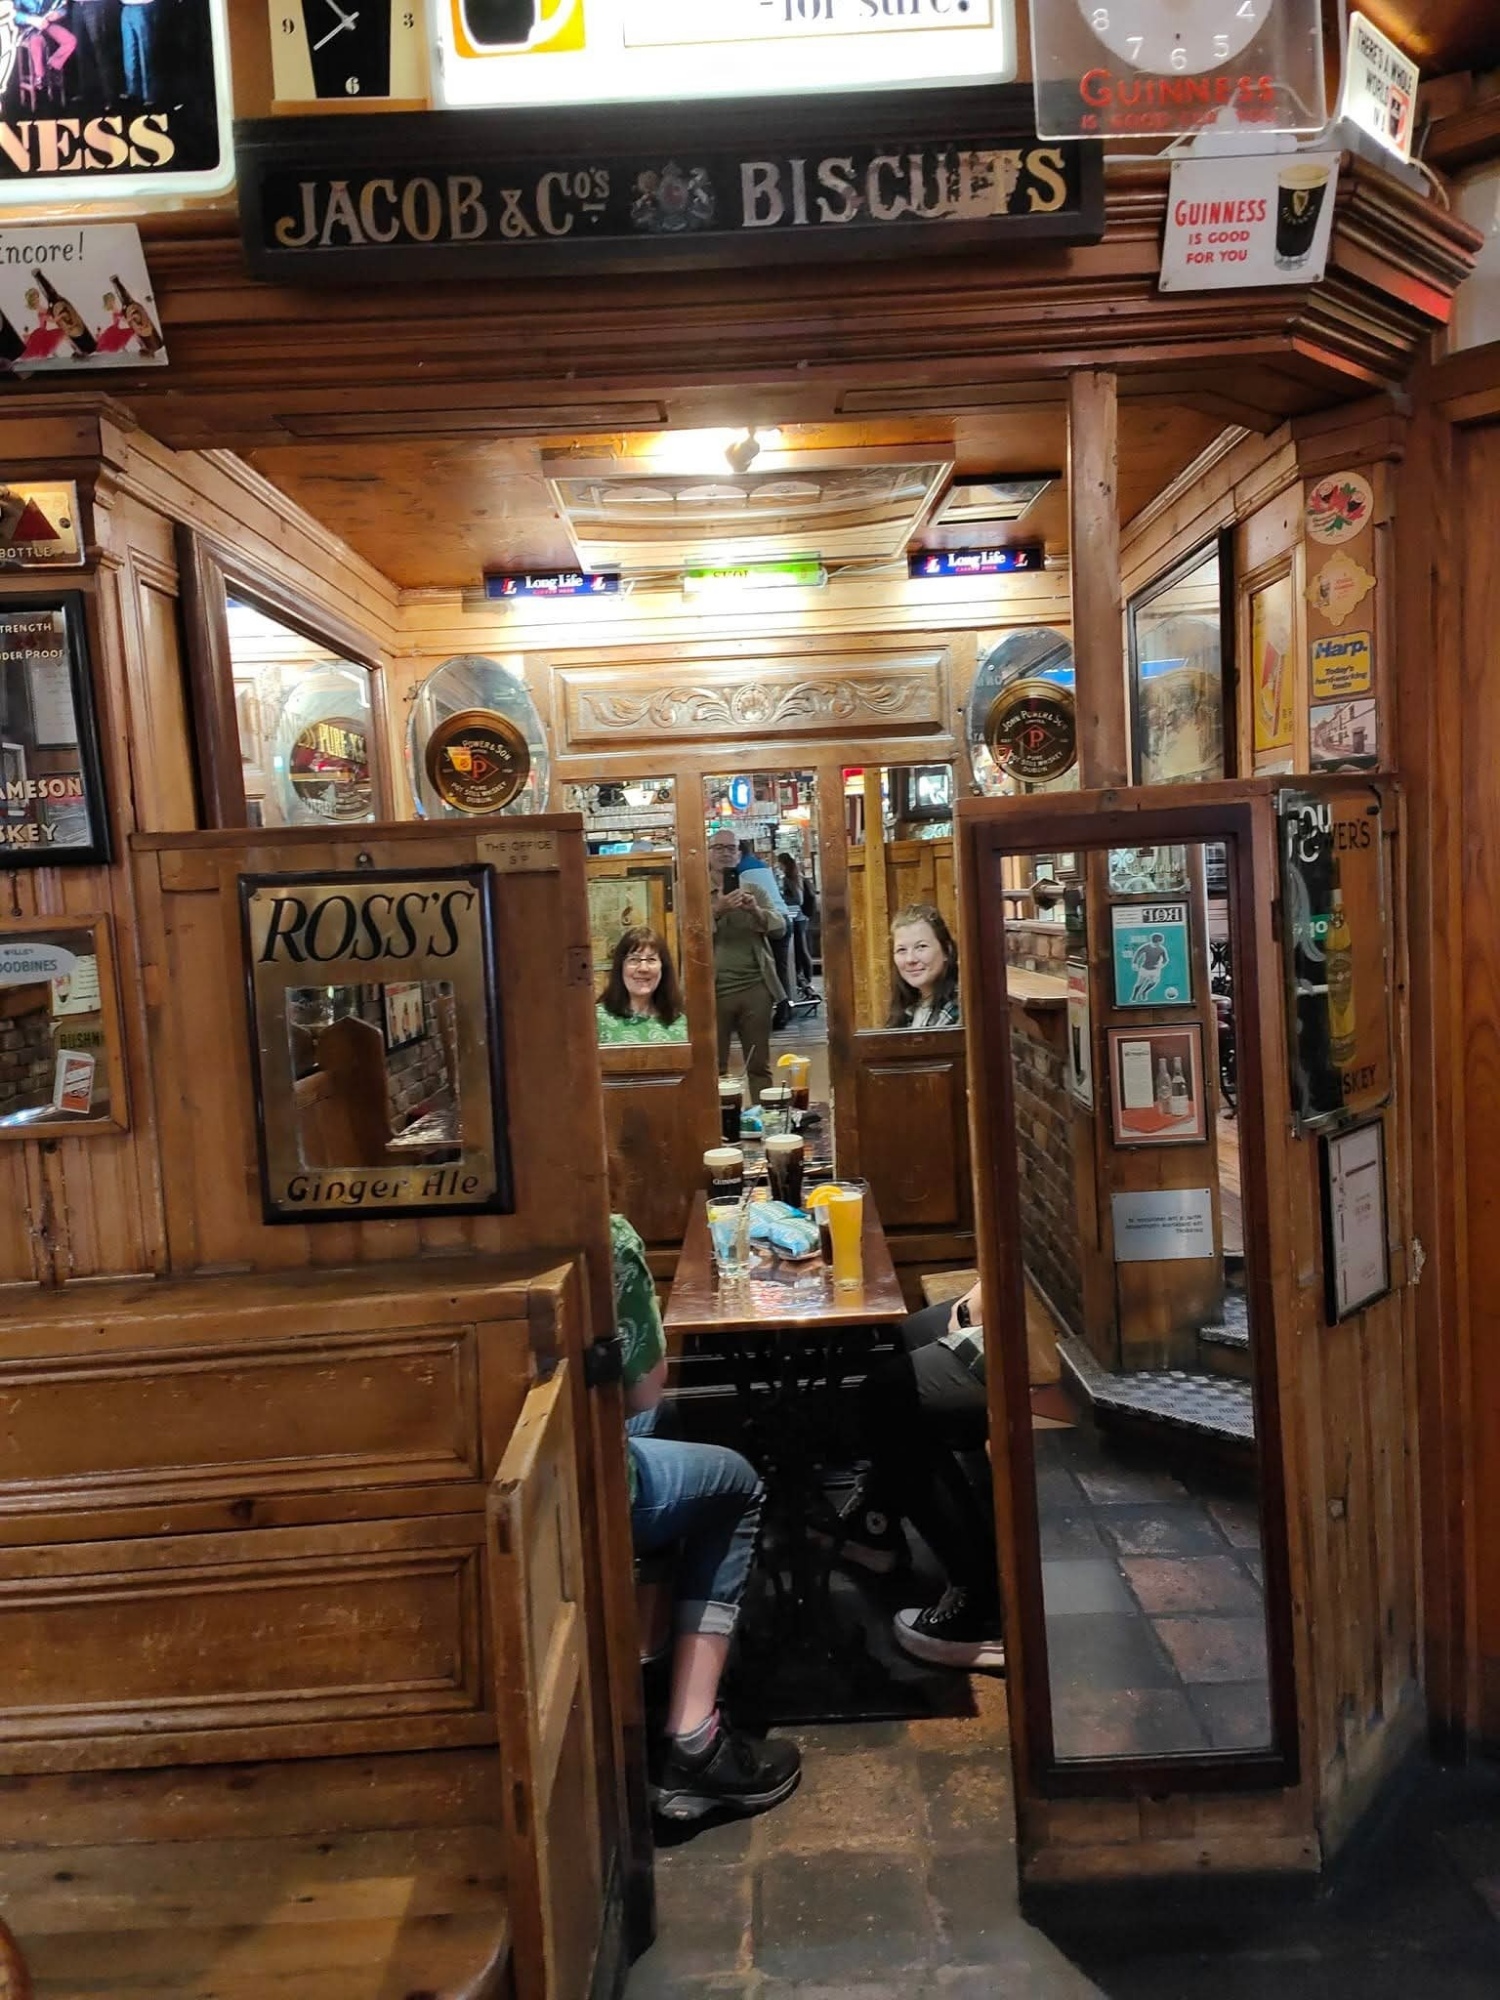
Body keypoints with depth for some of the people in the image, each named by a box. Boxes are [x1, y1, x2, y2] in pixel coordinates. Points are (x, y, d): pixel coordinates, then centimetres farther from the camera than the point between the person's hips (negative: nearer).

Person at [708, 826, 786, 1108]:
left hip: (755, 988, 2)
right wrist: (716, 910, -22)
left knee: (759, 1066, 7)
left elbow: (781, 927, 3)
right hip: (714, 991, -2)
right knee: (714, 1067, 1)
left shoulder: (754, 891, 13)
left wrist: (756, 911, -15)